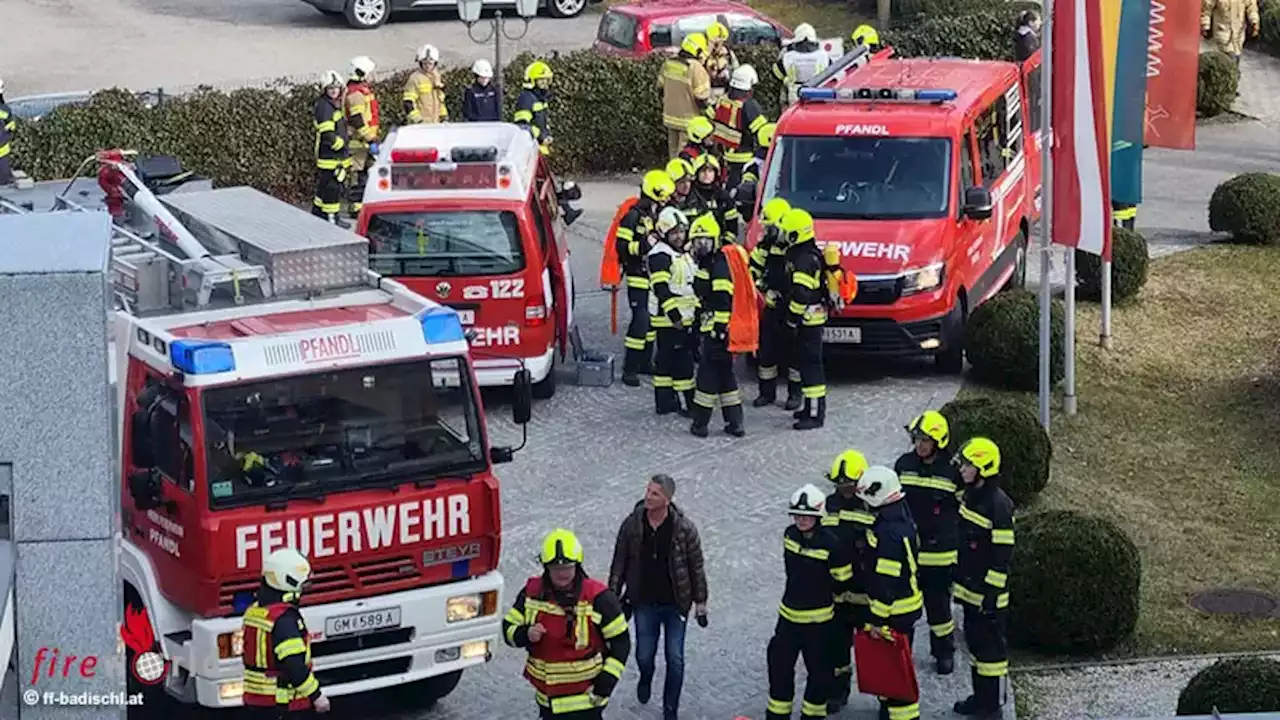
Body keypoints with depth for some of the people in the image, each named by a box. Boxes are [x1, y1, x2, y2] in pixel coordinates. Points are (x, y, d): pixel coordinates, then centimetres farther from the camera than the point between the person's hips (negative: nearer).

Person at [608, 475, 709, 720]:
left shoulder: (684, 528, -14)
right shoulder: (632, 525, -9)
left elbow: (696, 568, -4)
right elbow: (619, 564, 2)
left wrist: (700, 602, -1)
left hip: (676, 604, -1)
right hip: (644, 603, 1)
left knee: (675, 659, 1)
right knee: (644, 655, 10)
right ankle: (646, 679, 46)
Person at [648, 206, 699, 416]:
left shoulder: (684, 253, 16)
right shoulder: (660, 255, -15)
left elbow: (691, 285, 25)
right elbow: (661, 289, -21)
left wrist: (697, 310, 24)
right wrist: (674, 316, -24)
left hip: (685, 317, 10)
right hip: (668, 319, -10)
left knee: (667, 359, 13)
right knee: (681, 359, -9)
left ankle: (665, 401, 17)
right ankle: (688, 402, -9)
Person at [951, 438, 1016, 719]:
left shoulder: (999, 506, -22)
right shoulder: (971, 496, 6)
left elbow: (1002, 556, -20)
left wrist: (992, 593, -19)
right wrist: (958, 580, 21)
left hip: (987, 592, -9)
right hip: (970, 589, 9)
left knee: (990, 645, 1)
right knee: (974, 641, 19)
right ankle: (980, 696, 32)